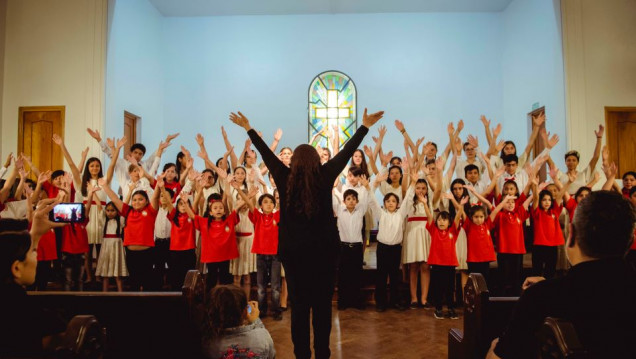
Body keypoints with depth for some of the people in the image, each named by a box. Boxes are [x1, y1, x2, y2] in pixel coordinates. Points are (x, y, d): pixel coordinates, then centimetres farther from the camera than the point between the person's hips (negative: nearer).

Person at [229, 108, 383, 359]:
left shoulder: (284, 179, -4)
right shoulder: (325, 177, -7)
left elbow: (266, 153, 7)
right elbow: (347, 151, 1)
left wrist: (248, 128, 20)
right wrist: (365, 126, 11)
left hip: (293, 251, 1)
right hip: (324, 249, -1)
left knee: (299, 304, 10)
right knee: (322, 304, 9)